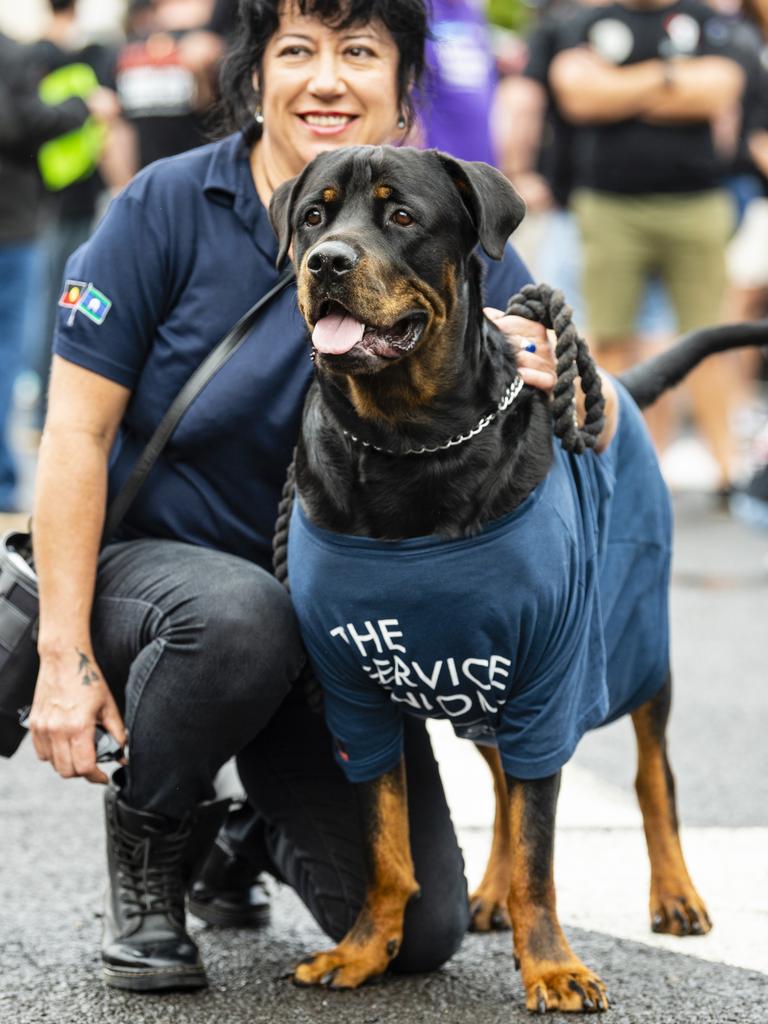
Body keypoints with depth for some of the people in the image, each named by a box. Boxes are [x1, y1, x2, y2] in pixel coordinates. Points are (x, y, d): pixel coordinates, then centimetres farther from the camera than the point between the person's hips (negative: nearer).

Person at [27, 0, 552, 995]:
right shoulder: (167, 207, -13)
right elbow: (78, 433, -12)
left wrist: (550, 386, -32)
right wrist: (64, 653, -18)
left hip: (336, 619, 3)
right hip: (147, 568, -3)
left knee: (419, 931, -8)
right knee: (241, 618, -40)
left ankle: (261, 825, 25)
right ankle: (145, 837, -8)